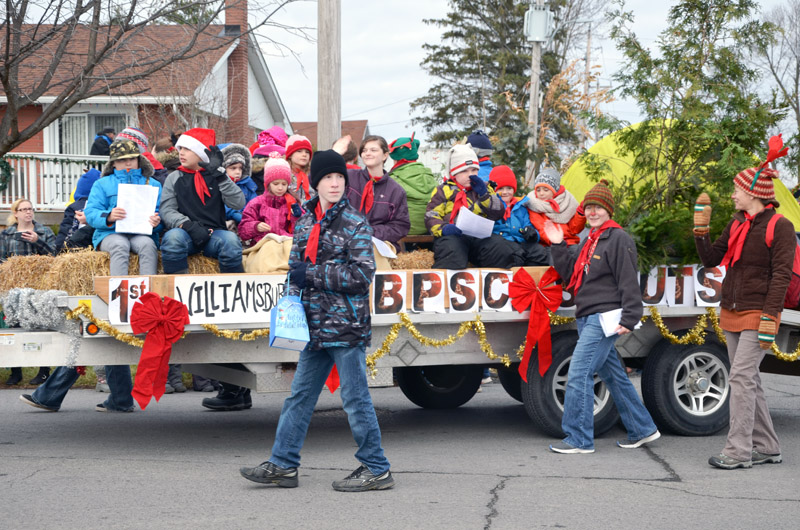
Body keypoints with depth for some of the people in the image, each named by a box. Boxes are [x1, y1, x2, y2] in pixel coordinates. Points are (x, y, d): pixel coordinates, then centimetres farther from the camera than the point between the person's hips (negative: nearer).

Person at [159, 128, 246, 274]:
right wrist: (188, 225, -16)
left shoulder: (216, 177, 14)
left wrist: (220, 174, -4)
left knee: (231, 240, -33)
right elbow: (167, 210, 2)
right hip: (186, 233, 0)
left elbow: (238, 203, 0)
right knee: (172, 237, -34)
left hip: (214, 233, 0)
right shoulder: (174, 178, 15)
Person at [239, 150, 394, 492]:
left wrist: (312, 274, -14)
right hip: (315, 324, 7)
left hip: (346, 325, -7)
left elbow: (362, 274, -14)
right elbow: (297, 266, 22)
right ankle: (283, 465, 19)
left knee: (355, 398, -3)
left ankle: (376, 469, 7)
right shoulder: (306, 222, 12)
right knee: (300, 395, 11)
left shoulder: (354, 223, -7)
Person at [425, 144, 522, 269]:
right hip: (453, 235, -3)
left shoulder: (483, 188, 28)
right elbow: (431, 216, 8)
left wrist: (484, 194, 0)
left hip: (481, 236, 3)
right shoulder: (443, 191, 19)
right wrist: (443, 228, -15)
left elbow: (499, 213, 15)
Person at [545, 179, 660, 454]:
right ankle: (642, 429, 23)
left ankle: (579, 438, -10)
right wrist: (558, 246, 9)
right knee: (613, 376, 14)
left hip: (604, 318, -10)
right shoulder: (590, 241, 19)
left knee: (578, 374, -13)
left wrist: (629, 318, -21)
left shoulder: (618, 239, -9)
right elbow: (571, 273, 19)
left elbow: (629, 281, -16)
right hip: (587, 318, 10)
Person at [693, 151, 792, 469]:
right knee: (748, 380, 10)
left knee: (741, 376, -15)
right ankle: (767, 448, 17)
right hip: (731, 313, 8)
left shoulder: (779, 227, -9)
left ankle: (738, 451, -14)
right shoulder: (737, 225, 13)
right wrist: (701, 229, -1)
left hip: (757, 314, -8)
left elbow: (782, 275, -14)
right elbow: (711, 260, 12)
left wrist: (769, 318, -20)